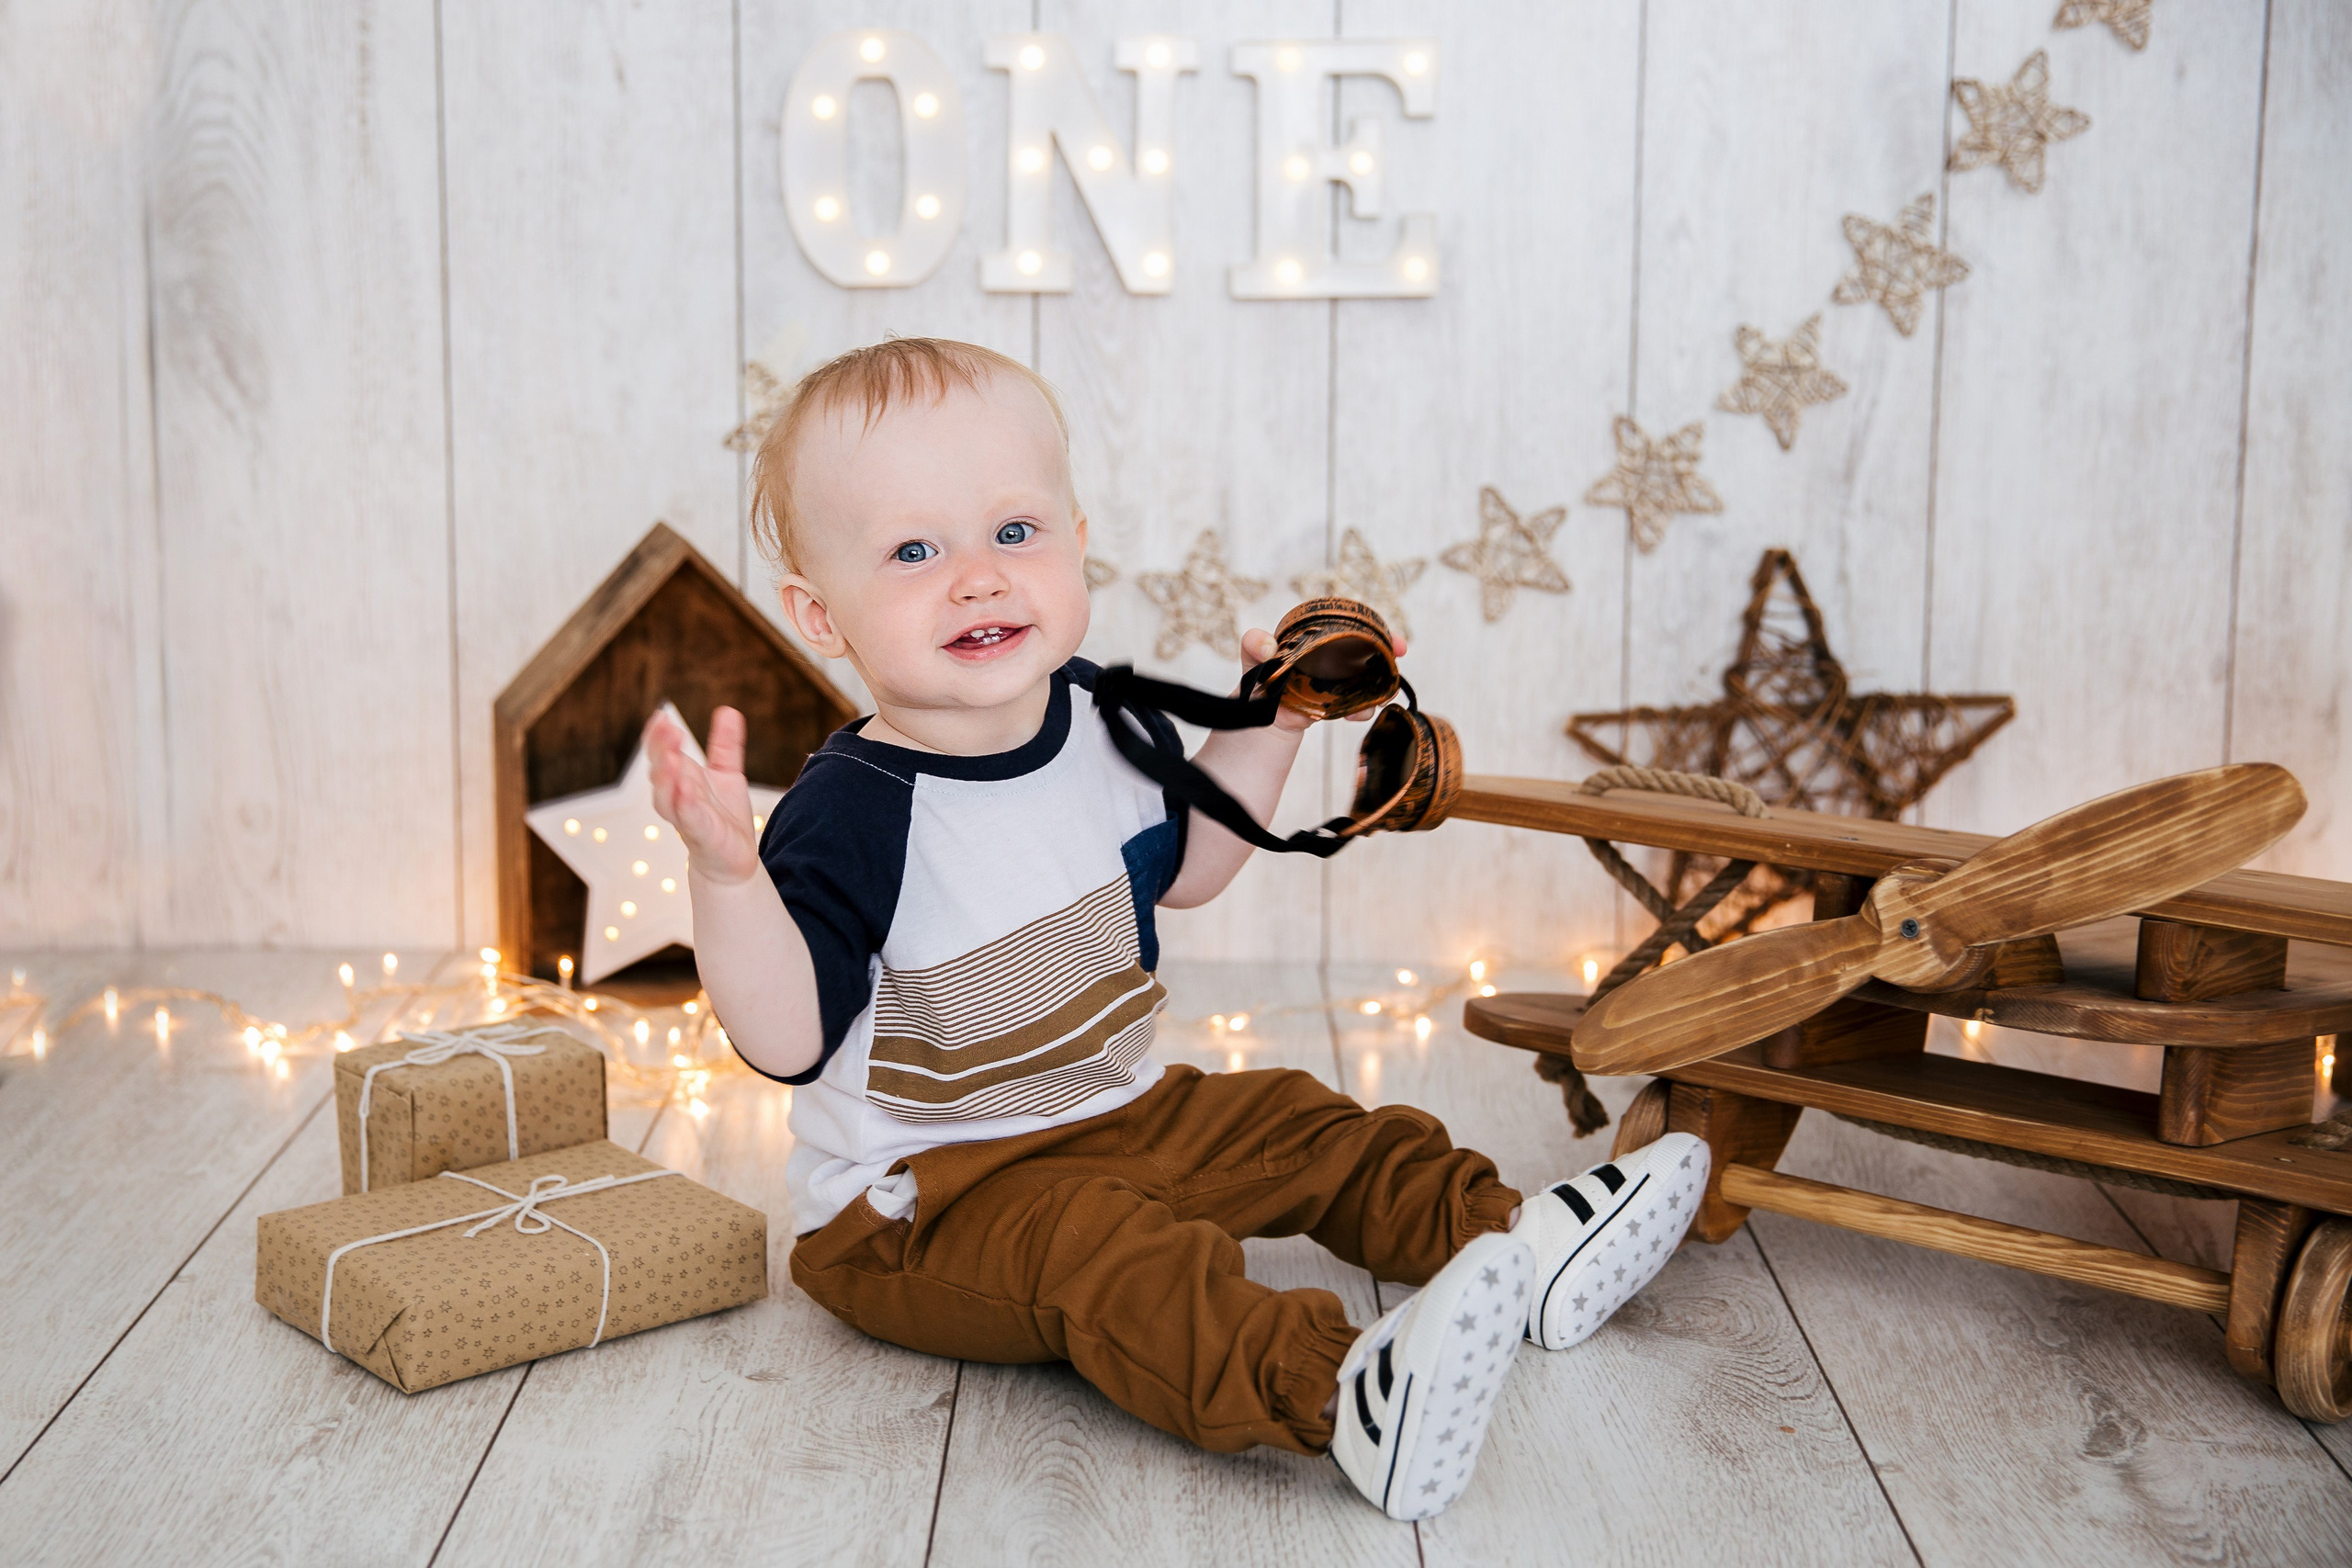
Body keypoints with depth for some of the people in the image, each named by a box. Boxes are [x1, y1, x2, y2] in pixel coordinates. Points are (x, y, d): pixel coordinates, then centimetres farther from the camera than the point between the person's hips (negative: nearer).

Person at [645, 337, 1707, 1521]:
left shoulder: (1102, 719, -2)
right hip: (924, 1197, -9)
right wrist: (727, 873, -47)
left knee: (1309, 1131, 6)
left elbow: (1180, 868, 17)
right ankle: (1338, 1392, -51)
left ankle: (1520, 1245, 9)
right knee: (1100, 1252, -34)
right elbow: (785, 1038, -32)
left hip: (1121, 1112, 9)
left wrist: (1270, 720, 10)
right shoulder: (852, 812, -25)